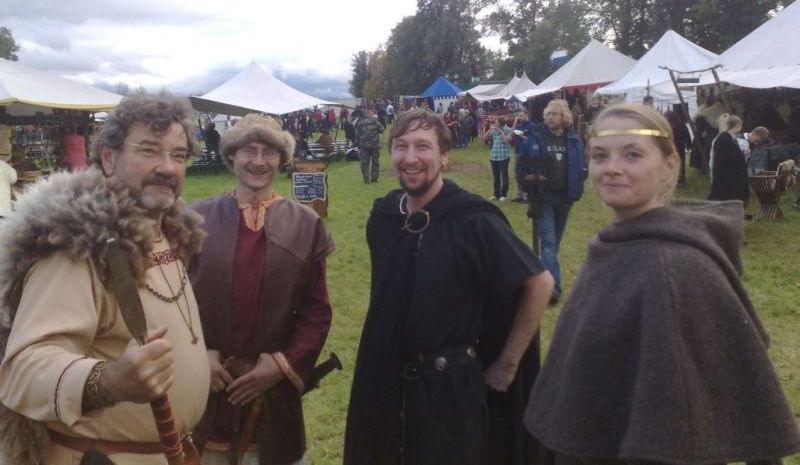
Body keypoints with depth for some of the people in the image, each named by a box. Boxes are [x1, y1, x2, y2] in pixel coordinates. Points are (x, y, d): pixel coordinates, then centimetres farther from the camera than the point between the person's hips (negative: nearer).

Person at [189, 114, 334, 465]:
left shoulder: (306, 224, 0)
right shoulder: (198, 218, 0)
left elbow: (317, 310, 0)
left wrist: (284, 363, -10)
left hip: (273, 388, 0)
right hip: (204, 386, 0)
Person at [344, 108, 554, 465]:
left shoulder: (474, 221, -18)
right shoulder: (382, 215, -1)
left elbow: (539, 283, -11)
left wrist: (507, 363, -7)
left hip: (450, 384, -5)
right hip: (384, 379, 5)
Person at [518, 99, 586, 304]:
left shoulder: (574, 140, 3)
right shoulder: (536, 137, -5)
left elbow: (581, 167, 11)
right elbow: (522, 164, 1)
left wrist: (577, 189, -1)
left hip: (564, 197, 4)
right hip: (543, 197, -4)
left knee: (555, 240, 16)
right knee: (548, 241, -12)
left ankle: (547, 273, 33)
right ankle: (553, 285, -16)